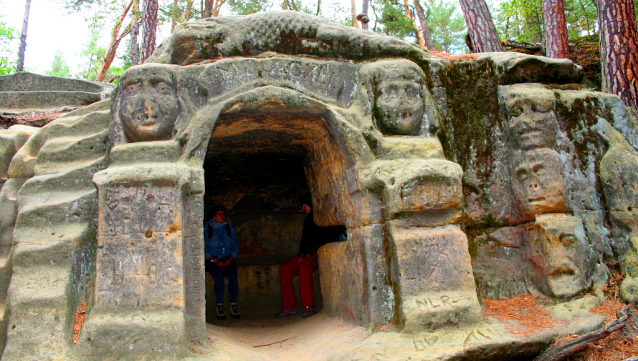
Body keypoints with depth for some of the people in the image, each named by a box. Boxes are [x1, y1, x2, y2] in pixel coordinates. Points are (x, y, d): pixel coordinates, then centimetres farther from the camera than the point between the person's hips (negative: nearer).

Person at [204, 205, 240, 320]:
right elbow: (204, 249, 0)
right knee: (219, 275, -33)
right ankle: (220, 306, -26)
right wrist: (214, 260, -16)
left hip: (228, 260, 2)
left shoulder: (230, 229, 17)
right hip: (213, 262, -2)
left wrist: (230, 259, -8)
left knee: (233, 275, -30)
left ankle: (234, 304, -25)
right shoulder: (206, 229, 7)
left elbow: (235, 247, 12)